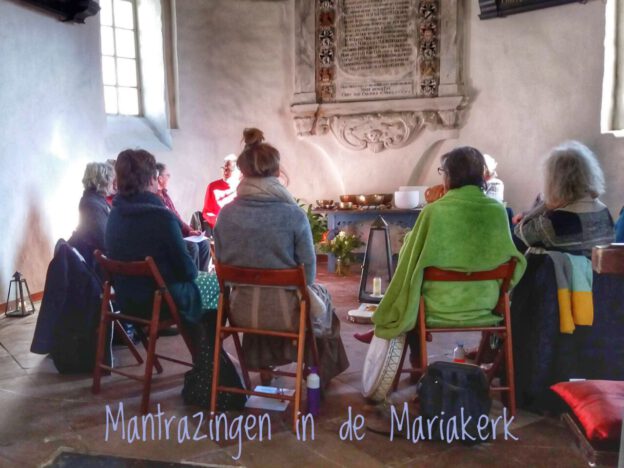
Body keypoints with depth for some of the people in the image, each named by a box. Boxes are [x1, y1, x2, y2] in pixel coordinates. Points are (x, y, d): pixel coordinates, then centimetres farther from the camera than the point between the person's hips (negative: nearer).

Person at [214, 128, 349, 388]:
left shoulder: (226, 214, -9)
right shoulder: (293, 214, -16)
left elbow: (221, 262, 1)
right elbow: (308, 268, -10)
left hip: (243, 311, 3)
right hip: (287, 311, -3)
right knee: (320, 295, 31)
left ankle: (261, 365, 53)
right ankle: (320, 374, 48)